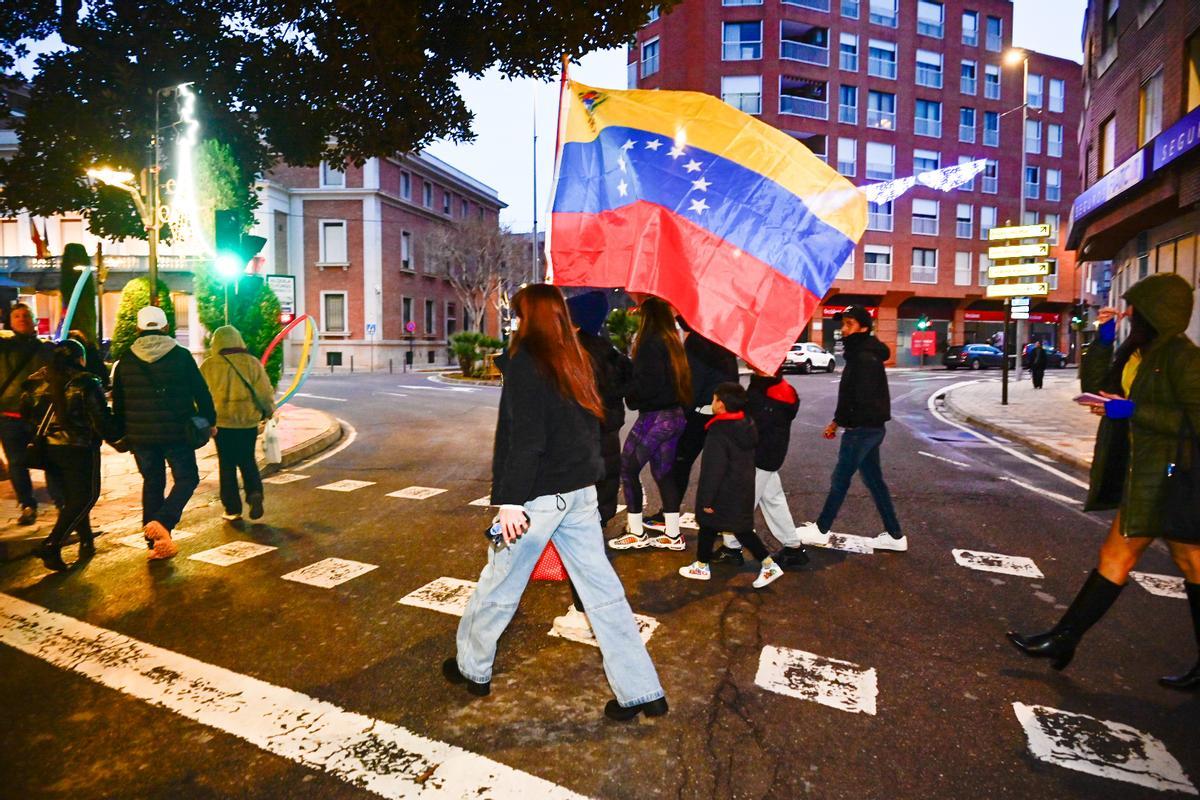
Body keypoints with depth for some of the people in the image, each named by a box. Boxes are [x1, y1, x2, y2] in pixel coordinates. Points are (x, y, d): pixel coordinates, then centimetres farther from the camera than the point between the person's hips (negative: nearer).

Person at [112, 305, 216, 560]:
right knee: (186, 479, 8)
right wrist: (209, 420, 8)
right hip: (176, 433, -3)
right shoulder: (181, 356, -5)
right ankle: (162, 522, -16)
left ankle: (156, 543, 15)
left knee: (152, 483, 13)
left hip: (140, 435, 4)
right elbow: (201, 393, -4)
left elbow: (118, 403, 10)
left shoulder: (125, 361, 5)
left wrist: (122, 433, 19)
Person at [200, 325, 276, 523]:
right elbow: (265, 392, -1)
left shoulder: (209, 365, -4)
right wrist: (269, 411, 16)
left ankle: (233, 509, 11)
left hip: (222, 422, -1)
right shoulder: (252, 363, -3)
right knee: (247, 461, 16)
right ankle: (255, 493, -7)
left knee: (227, 465, 9)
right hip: (248, 421, 1)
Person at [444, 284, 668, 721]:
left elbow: (526, 439, -19)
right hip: (580, 493, 7)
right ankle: (641, 691, 15)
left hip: (539, 496, -7)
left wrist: (511, 500, -19)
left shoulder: (524, 362, -11)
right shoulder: (575, 360, 9)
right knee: (603, 590, 9)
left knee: (498, 585, 14)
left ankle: (472, 668, 34)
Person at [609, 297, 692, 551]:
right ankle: (673, 535, 18)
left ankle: (636, 534, 9)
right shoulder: (672, 342, 13)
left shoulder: (651, 343, -14)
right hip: (675, 415, 9)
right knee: (663, 473, 14)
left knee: (628, 469, 3)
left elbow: (649, 383, -22)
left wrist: (629, 394, -6)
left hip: (654, 417, -9)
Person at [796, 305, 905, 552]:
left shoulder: (864, 358, -20)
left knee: (840, 479, 1)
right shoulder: (860, 354, 12)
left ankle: (821, 531, 14)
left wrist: (837, 422, -13)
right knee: (874, 480, 14)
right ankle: (894, 536, 20)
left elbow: (862, 400, -24)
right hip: (870, 428, 10)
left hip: (862, 429, -10)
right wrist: (838, 421, 12)